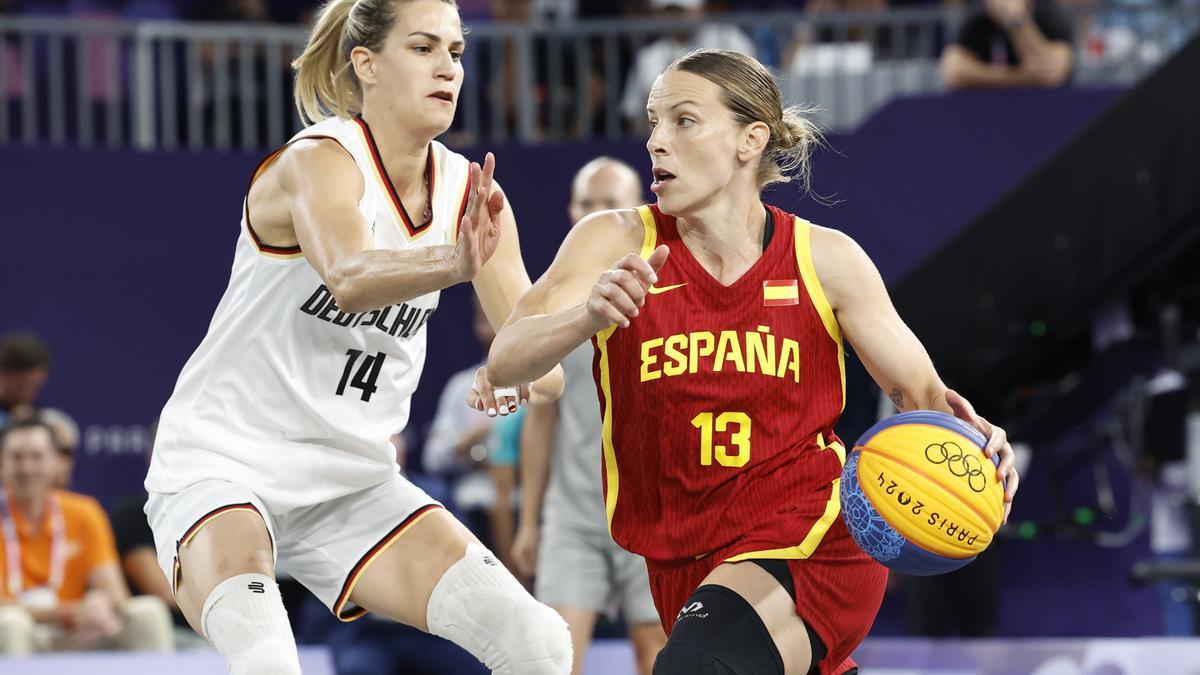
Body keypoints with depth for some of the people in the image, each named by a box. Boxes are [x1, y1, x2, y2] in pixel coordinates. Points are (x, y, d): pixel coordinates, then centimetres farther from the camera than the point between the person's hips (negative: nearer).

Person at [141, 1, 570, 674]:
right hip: (222, 462, -7)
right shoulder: (319, 163, -18)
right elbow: (347, 278, -40)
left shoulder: (469, 190, 1)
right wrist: (455, 262, -61)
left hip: (352, 484, 7)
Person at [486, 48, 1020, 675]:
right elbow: (505, 363, -18)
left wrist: (964, 430, -20)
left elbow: (919, 389, 4)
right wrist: (589, 313, -39)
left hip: (811, 535, -4)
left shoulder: (824, 258, -4)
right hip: (685, 565, 4)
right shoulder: (616, 242, -5)